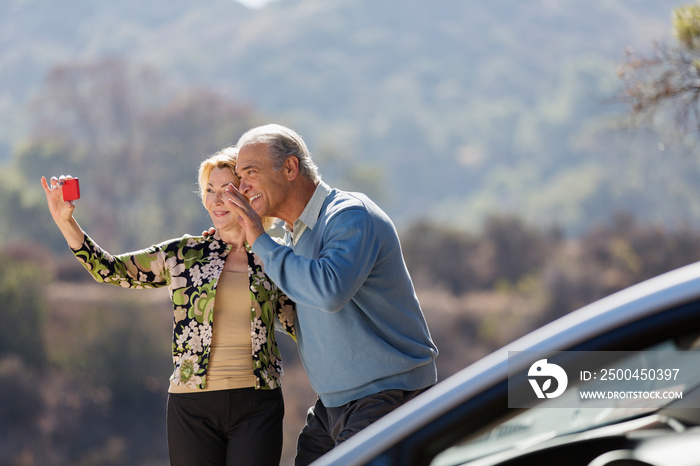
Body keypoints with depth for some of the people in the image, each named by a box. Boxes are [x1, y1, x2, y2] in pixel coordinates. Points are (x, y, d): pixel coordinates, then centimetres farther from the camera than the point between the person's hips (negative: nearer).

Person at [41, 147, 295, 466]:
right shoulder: (184, 254, 7)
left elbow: (301, 328, 16)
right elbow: (111, 270, 5)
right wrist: (65, 221, -4)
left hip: (257, 407, 0)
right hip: (193, 407, 0)